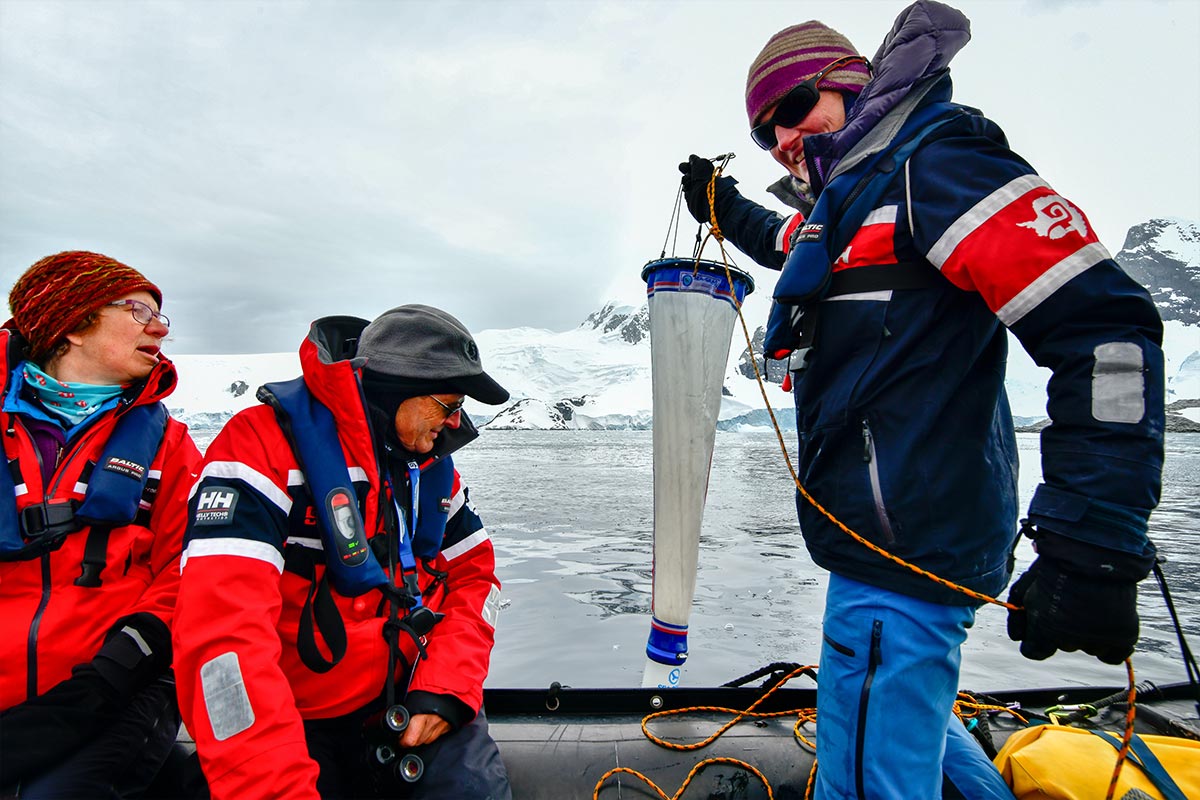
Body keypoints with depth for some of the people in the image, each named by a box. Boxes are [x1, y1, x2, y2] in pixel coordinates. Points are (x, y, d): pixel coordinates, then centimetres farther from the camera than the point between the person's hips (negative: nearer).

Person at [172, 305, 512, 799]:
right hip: (294, 722, -2)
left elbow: (474, 574, 7)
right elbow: (223, 627, -24)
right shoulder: (265, 442, -15)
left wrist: (446, 688, -9)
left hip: (408, 698, 3)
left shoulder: (433, 467, 5)